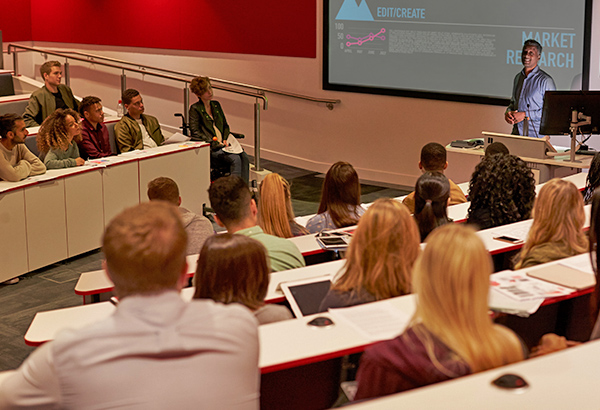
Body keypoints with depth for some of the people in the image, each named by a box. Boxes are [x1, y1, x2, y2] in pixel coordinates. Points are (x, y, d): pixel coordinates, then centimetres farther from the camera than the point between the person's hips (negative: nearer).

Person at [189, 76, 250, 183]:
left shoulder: (216, 105, 20)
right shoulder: (195, 109, 0)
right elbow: (195, 133, -7)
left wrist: (226, 139, 4)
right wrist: (213, 142, -15)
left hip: (222, 144, 6)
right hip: (209, 148, -6)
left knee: (244, 157, -23)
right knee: (235, 159, -29)